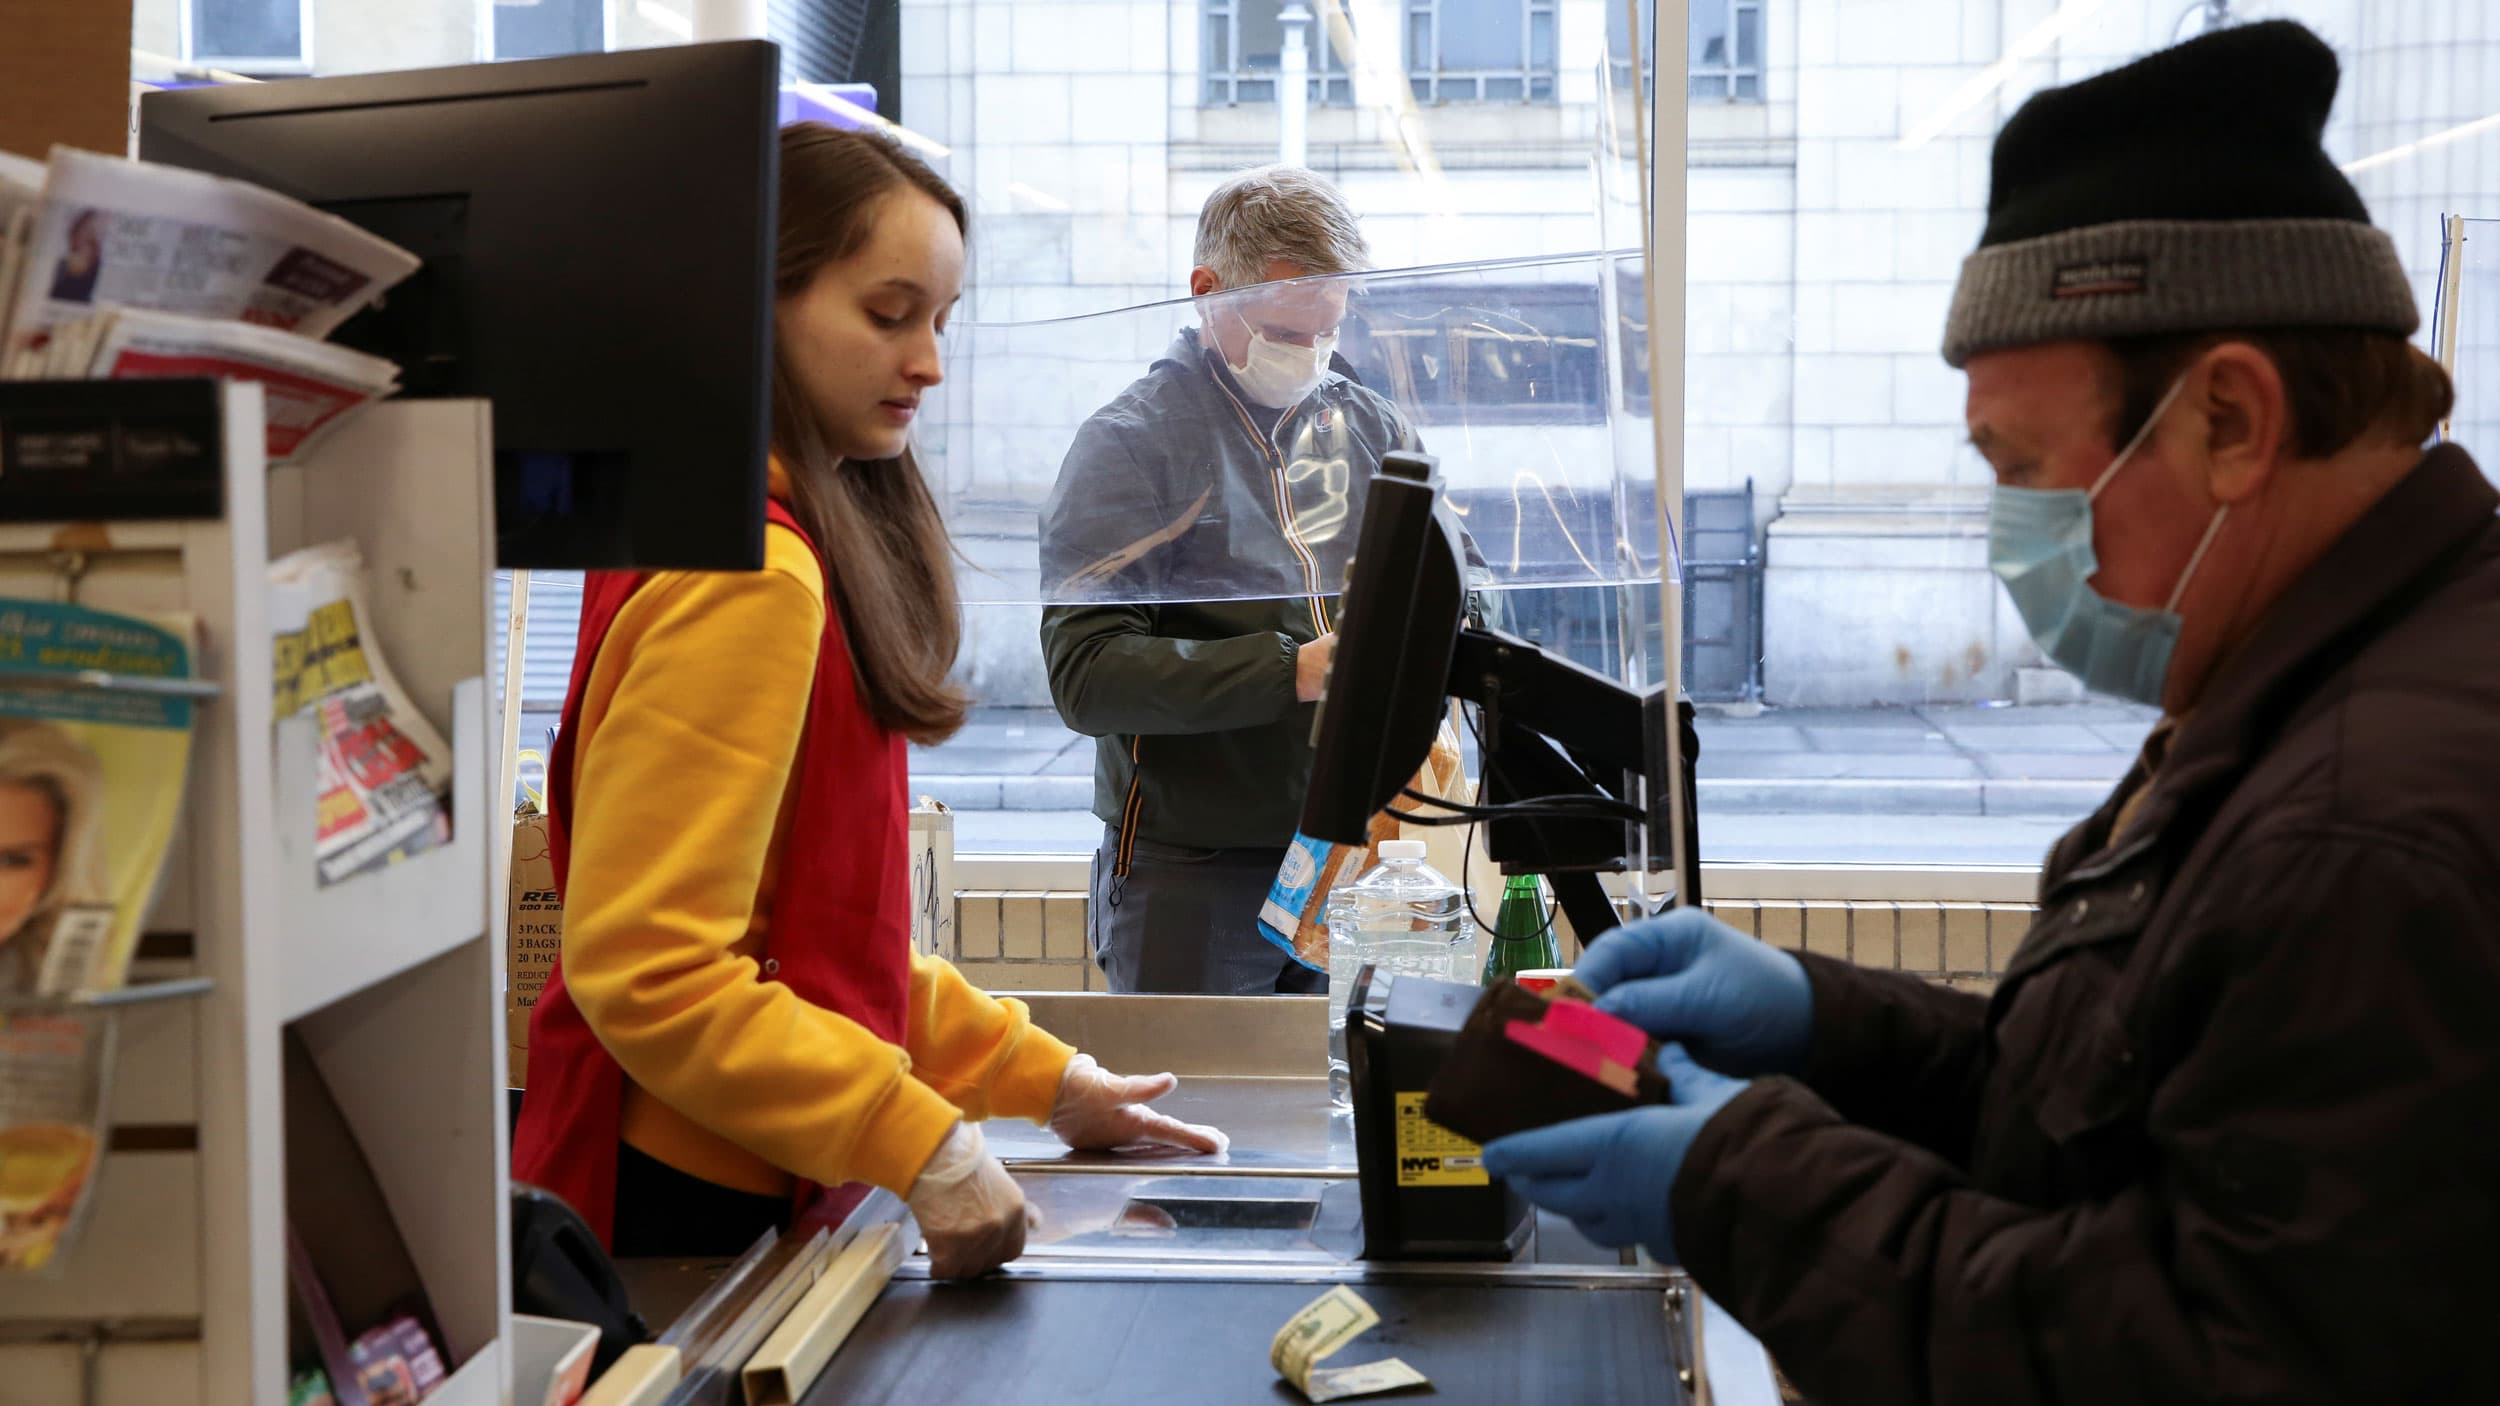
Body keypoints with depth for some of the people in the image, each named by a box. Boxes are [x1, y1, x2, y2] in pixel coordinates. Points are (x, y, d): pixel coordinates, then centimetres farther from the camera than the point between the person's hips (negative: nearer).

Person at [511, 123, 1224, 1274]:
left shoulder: (819, 543, 11)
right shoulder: (746, 578, -19)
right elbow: (648, 971, -23)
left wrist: (1045, 1080, 13)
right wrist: (924, 1147, -22)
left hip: (755, 1195, 9)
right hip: (690, 1210, -9)